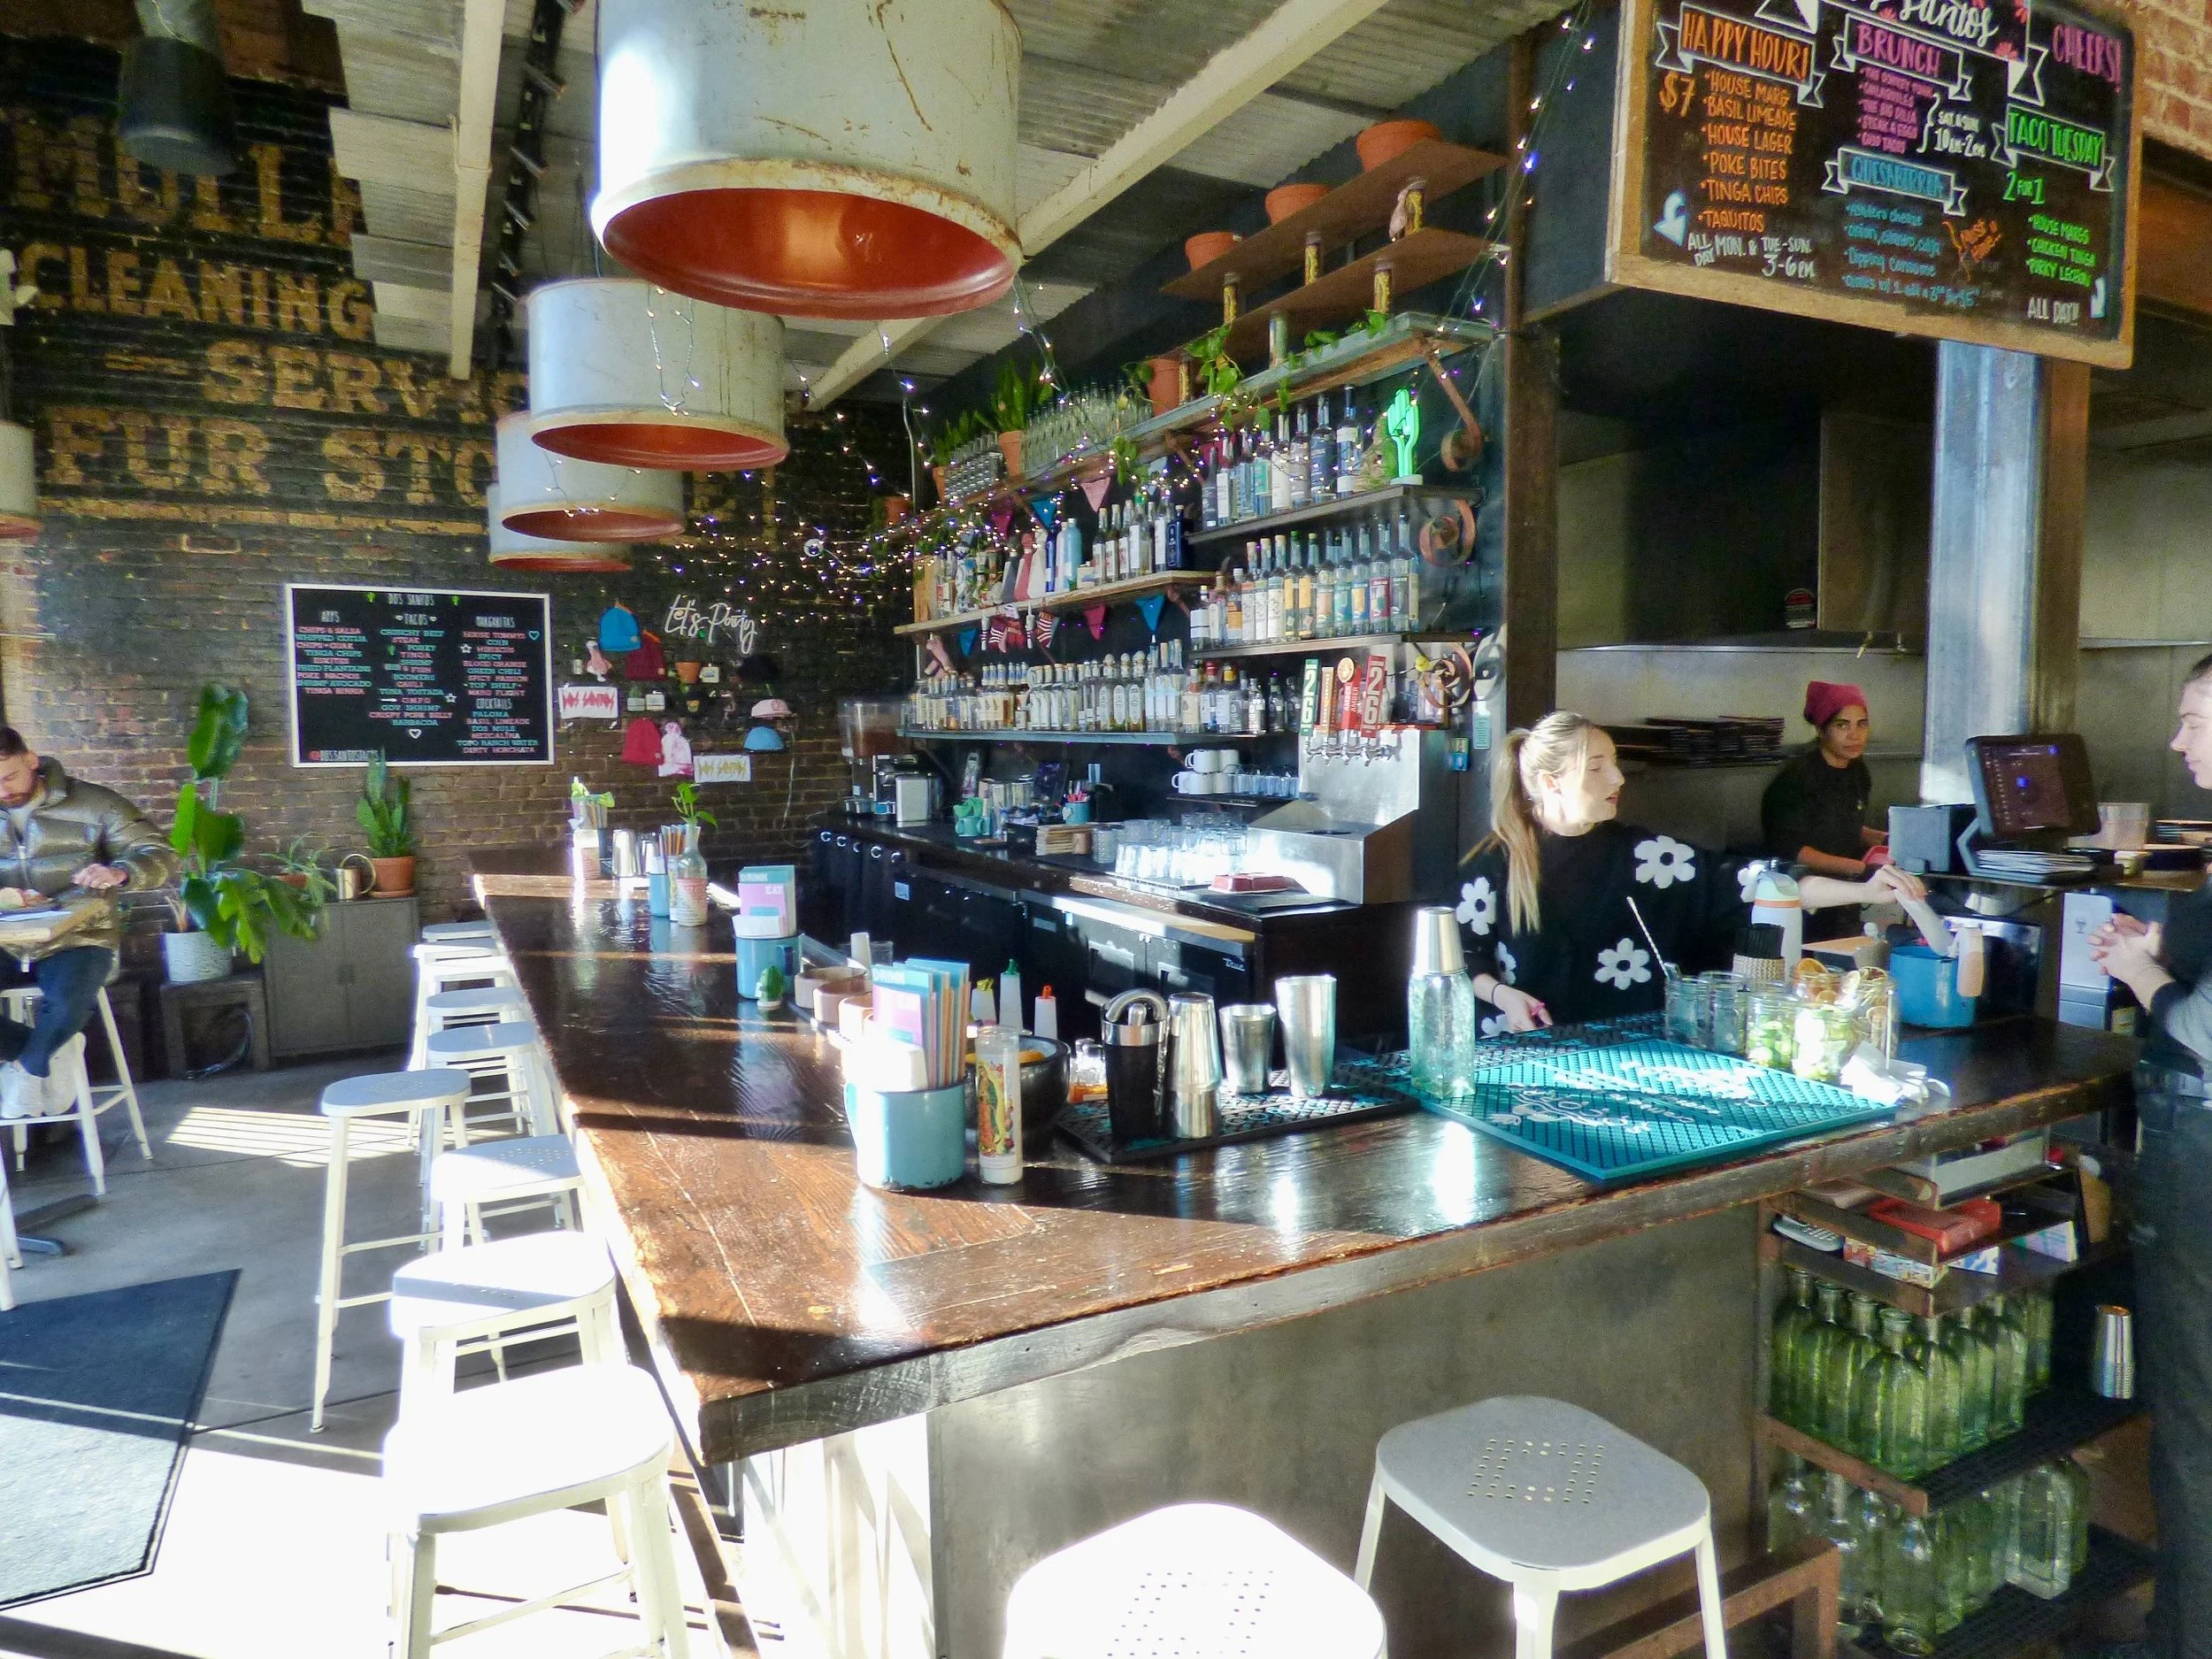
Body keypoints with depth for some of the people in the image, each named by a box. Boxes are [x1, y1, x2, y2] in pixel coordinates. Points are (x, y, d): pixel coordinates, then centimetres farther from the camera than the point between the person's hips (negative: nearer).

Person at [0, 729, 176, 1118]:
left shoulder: (93, 803, -1)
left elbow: (160, 856, -4)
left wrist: (118, 873, -27)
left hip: (77, 940, -3)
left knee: (66, 1004, -32)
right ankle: (53, 1052, -3)